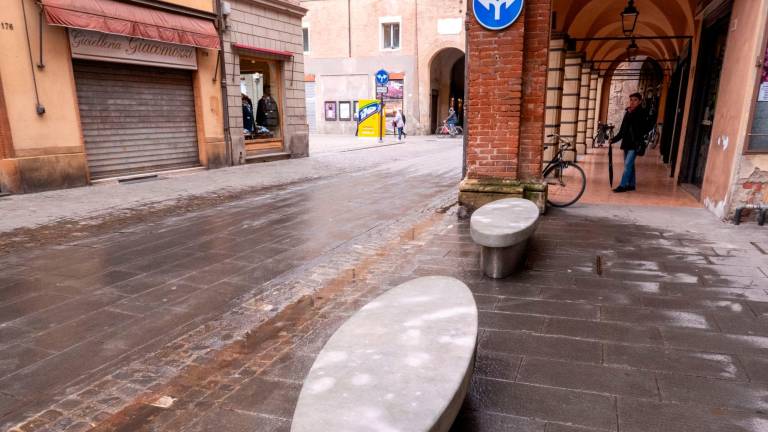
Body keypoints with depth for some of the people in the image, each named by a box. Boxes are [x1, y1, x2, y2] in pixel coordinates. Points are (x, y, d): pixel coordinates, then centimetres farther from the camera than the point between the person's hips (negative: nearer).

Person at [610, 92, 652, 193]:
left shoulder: (642, 113, -5)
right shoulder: (628, 113, 13)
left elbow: (646, 128, -11)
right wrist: (614, 139, 10)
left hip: (635, 144, -7)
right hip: (626, 143, 7)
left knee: (628, 164, -12)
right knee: (629, 165, 12)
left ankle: (623, 185, -12)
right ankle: (631, 184, 21)